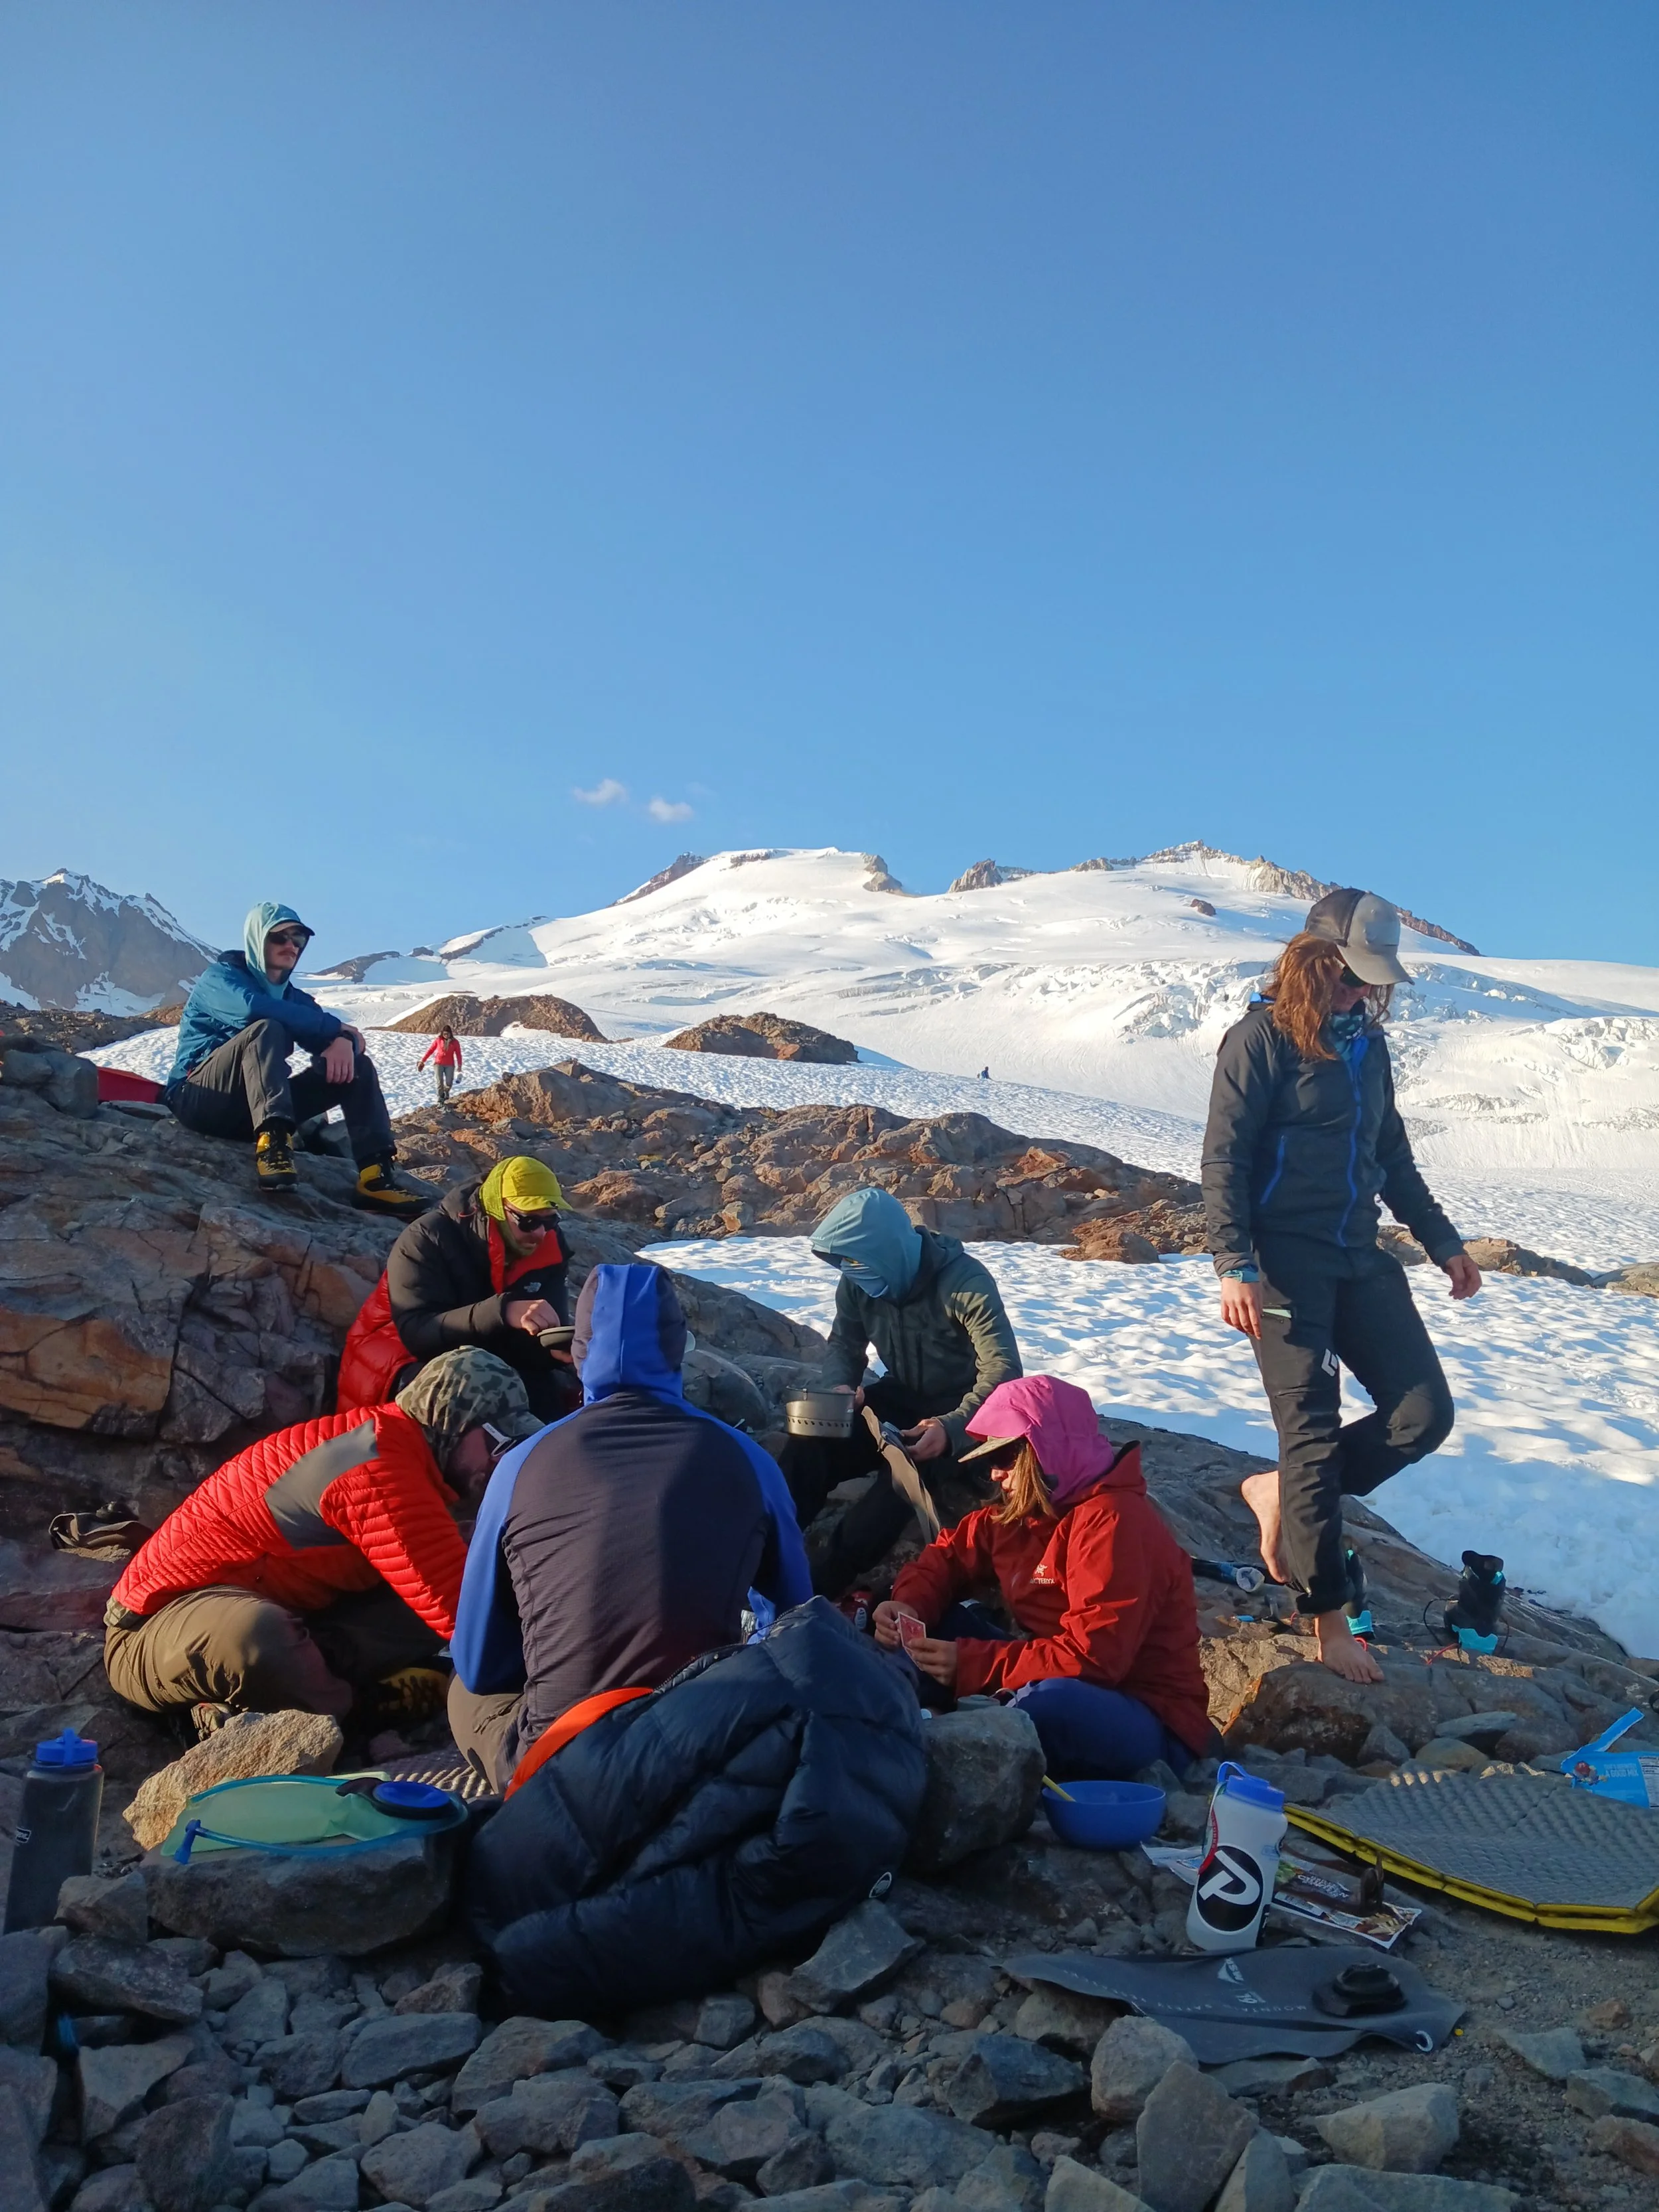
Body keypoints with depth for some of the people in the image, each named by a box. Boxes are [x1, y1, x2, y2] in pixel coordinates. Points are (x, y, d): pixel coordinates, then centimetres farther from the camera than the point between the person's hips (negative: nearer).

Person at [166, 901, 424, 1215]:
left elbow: (333, 1037, 2)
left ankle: (375, 1174, -23)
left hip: (257, 1109, 7)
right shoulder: (220, 978, -4)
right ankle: (272, 1143, -50)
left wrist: (344, 1043, -25)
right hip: (200, 1097, -6)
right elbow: (253, 1007, -27)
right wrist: (337, 1028, -24)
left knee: (356, 1064, -5)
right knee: (266, 1029, -31)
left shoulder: (292, 996, 16)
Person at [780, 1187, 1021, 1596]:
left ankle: (817, 1589, -30)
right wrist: (838, 1388, -18)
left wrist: (952, 1427, -45)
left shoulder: (965, 1283, -26)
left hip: (957, 1407, -5)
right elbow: (845, 1345, 6)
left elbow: (1003, 1371, -30)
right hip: (901, 1396, 6)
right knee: (809, 1449, -20)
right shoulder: (858, 1283, -8)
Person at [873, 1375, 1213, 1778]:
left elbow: (1092, 1658, -29)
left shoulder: (1113, 1521, -22)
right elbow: (948, 1555, 12)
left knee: (1051, 1700, -39)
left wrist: (971, 1664, -27)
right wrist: (909, 1607, -10)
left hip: (1149, 1726, -8)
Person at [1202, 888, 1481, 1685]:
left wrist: (1440, 1239, 21)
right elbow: (1223, 1158, -13)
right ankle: (1327, 1617, 11)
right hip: (1286, 1261, -7)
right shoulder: (1263, 1037, -9)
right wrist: (1236, 1266, -21)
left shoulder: (1366, 1040, 12)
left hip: (1360, 1259, 7)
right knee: (1314, 1433, -2)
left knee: (1424, 1415, 2)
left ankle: (1285, 1492, 21)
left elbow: (1391, 1153, 21)